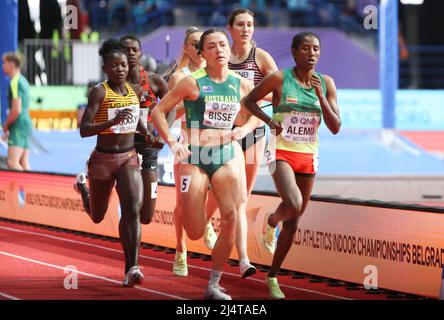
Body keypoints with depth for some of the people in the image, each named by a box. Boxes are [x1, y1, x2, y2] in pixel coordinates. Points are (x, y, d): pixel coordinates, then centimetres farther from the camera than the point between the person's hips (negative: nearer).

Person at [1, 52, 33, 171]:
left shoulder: (15, 83, -13)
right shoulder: (23, 80, 17)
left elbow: (16, 110, -20)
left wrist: (6, 125, -6)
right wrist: (8, 124, 18)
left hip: (18, 126, -10)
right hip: (26, 124, 10)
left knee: (12, 163, -17)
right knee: (24, 165, 7)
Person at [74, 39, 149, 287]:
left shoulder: (133, 90, 4)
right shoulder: (99, 92, -13)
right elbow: (84, 130, -20)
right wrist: (113, 122, -33)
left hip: (129, 157, 3)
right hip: (103, 158, -3)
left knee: (133, 210, -18)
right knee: (97, 217, 17)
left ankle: (132, 268, -21)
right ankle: (83, 186, 51)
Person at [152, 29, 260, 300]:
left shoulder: (241, 84, 6)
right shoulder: (193, 83, -5)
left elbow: (255, 114, 23)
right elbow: (159, 110, 0)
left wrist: (244, 130, 3)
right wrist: (171, 143, -9)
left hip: (227, 157, 3)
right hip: (195, 158, -3)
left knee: (231, 218, -15)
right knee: (195, 233, -4)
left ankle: (214, 285, -3)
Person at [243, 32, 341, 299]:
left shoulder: (326, 83, 2)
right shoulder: (280, 79, -8)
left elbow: (335, 128, -2)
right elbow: (249, 100, 5)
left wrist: (319, 95, -13)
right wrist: (269, 120, -12)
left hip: (308, 156, 4)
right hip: (281, 153, -4)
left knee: (294, 222, 8)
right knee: (293, 204, -29)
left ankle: (273, 277, 22)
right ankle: (271, 222, 6)